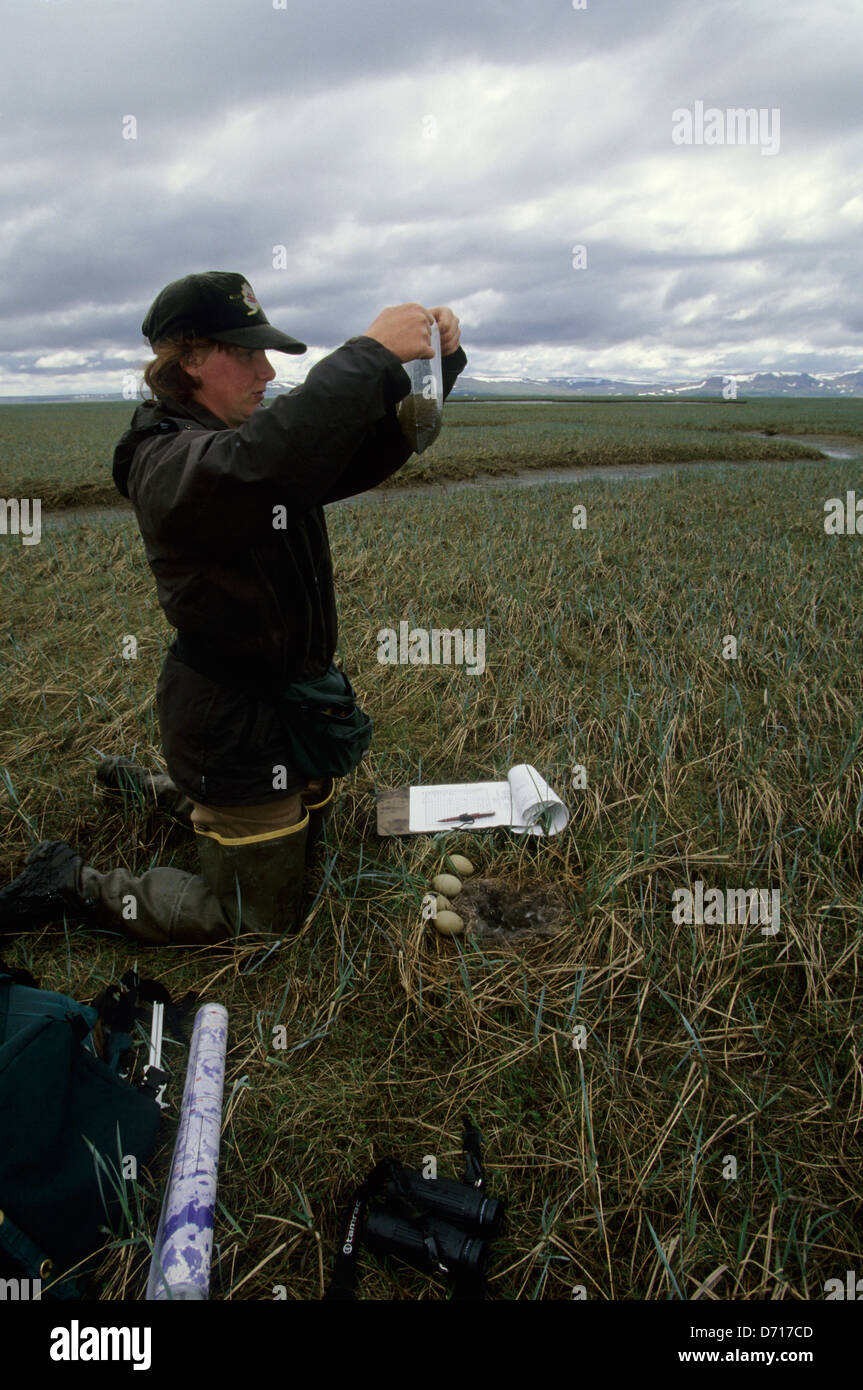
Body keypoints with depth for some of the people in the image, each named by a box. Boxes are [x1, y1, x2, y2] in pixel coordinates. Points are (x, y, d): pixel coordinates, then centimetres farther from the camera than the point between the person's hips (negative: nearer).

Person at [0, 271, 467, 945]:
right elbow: (261, 465, -44)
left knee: (303, 831, 33)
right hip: (235, 723, -9)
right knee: (258, 920, 5)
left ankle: (147, 783, 48)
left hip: (299, 703, 9)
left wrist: (433, 362, -12)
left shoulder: (257, 436, 5)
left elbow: (375, 450, 4)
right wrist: (370, 353, -39)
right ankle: (76, 884, 18)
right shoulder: (167, 463, -22)